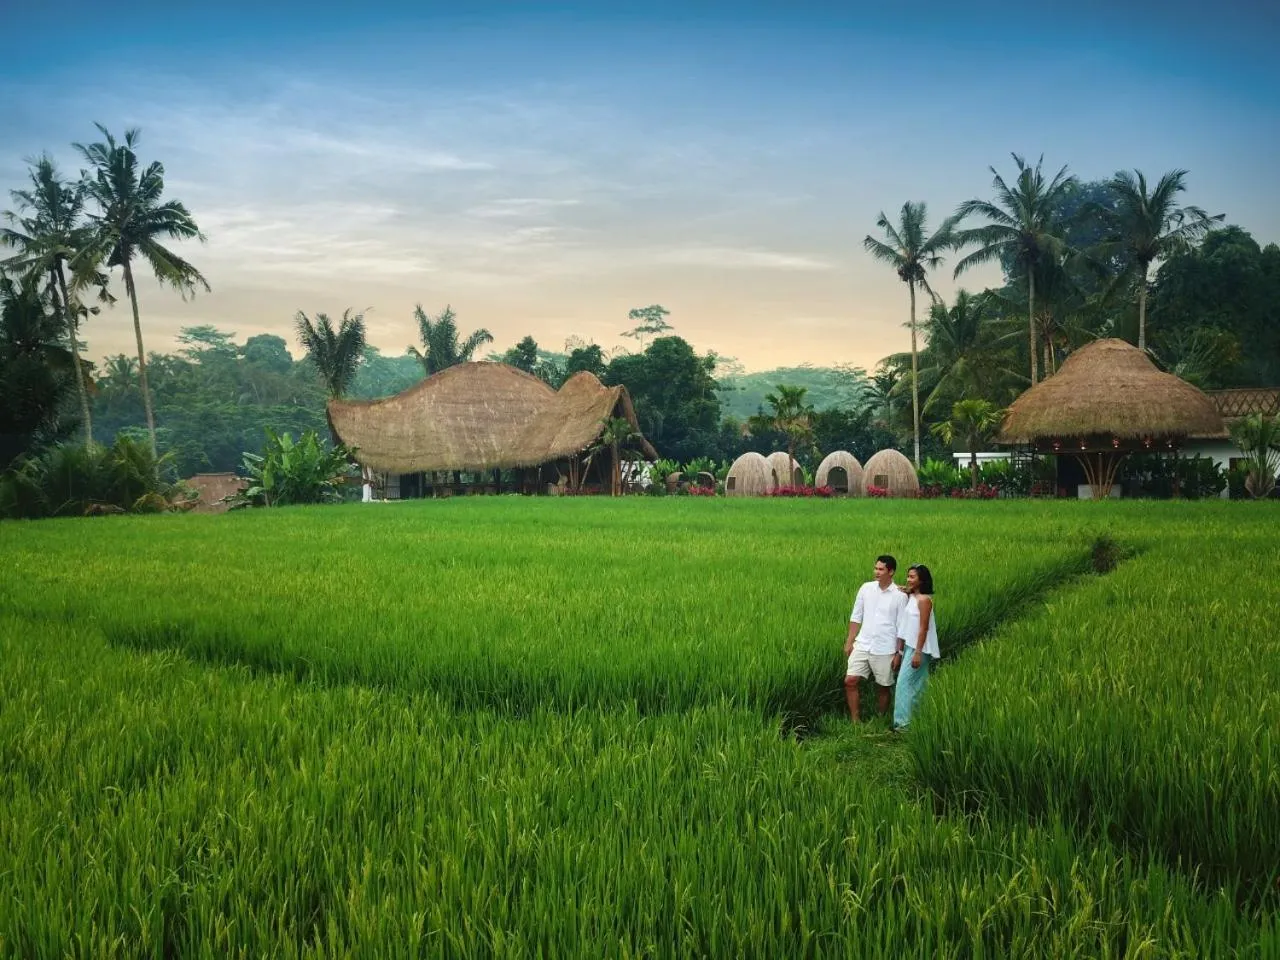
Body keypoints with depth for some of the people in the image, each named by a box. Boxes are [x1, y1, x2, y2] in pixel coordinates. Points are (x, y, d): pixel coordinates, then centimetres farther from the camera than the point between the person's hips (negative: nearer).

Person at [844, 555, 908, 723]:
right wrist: (850, 641, 6)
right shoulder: (866, 588, 2)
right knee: (850, 681, -6)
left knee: (883, 687, 8)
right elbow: (856, 617, 9)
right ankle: (855, 720, 6)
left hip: (884, 650, -3)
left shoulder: (900, 596, -8)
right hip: (862, 645, 3)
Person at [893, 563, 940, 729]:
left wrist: (918, 652, -19)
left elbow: (924, 628, -17)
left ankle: (903, 722, -8)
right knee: (917, 684, 11)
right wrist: (900, 649, 11)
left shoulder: (924, 599, -14)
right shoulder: (910, 597, 10)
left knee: (904, 683, -10)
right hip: (910, 646, 8)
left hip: (919, 648, -8)